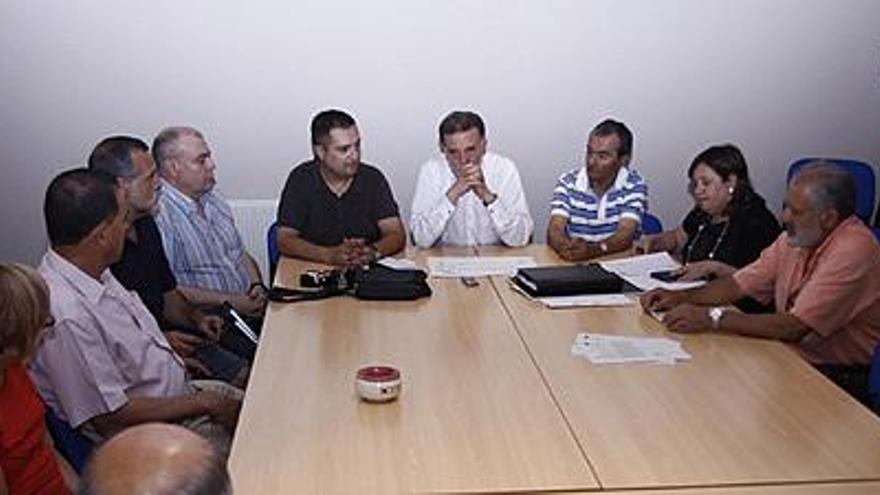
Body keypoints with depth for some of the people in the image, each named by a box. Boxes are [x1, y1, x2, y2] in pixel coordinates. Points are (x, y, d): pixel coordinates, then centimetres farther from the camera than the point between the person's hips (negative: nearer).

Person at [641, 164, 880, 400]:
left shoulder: (853, 251, -22)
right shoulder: (798, 236, 4)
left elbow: (795, 327, -28)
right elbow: (742, 283, 10)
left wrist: (713, 317, -25)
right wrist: (683, 297, -5)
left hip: (841, 378, -7)